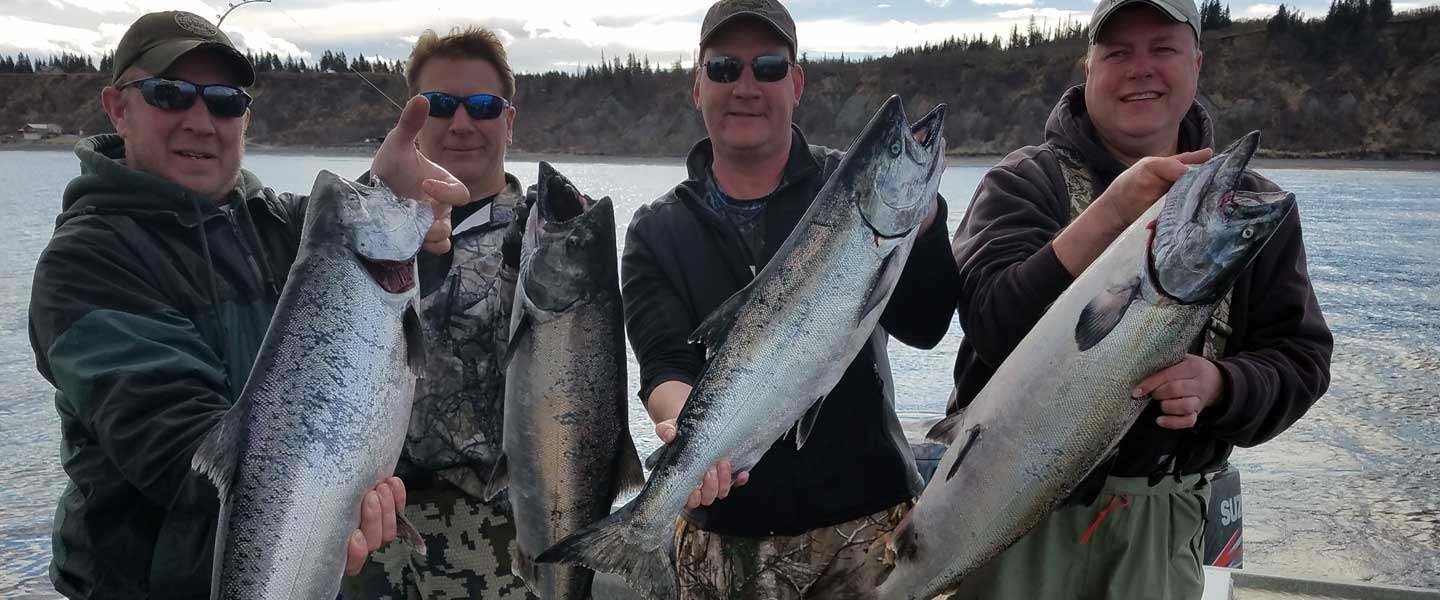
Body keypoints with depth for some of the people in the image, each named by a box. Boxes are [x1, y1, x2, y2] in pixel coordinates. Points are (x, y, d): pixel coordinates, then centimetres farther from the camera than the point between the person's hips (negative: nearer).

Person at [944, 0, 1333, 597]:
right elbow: (995, 326, -22)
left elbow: (1300, 359, 0)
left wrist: (1216, 383, -21)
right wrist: (1110, 213, -32)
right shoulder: (1025, 181, -8)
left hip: (1162, 520, 3)